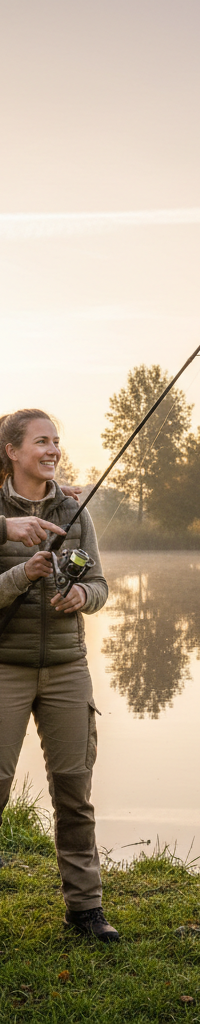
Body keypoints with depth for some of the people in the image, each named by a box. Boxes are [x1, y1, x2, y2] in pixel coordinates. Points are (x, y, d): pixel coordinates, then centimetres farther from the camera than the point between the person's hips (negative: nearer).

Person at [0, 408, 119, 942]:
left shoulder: (74, 512, 6)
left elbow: (98, 584, 7)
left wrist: (81, 596, -14)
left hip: (65, 664, 3)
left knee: (74, 786, 4)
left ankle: (83, 904, 16)